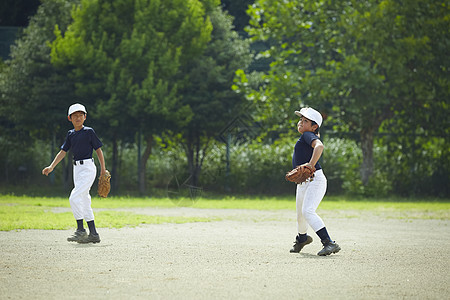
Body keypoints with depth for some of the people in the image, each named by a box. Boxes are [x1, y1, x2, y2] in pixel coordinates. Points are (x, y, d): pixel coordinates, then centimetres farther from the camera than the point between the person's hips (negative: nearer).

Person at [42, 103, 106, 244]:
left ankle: (80, 230, -10)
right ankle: (93, 234, 11)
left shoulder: (89, 132, -5)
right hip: (77, 169, 7)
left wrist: (103, 168, -8)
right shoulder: (71, 134, 13)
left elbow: (98, 149, -2)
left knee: (74, 198, -17)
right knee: (84, 202, 7)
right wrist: (51, 167, 2)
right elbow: (63, 152, 12)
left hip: (88, 168, -7)